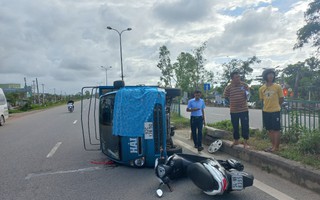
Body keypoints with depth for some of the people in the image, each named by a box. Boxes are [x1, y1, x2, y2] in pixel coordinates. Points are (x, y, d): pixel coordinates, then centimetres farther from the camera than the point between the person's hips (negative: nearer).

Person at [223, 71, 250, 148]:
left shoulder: (244, 85, -3)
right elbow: (226, 97, 5)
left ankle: (245, 142, 18)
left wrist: (246, 95, -11)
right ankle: (236, 141, 30)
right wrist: (232, 102, 5)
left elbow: (248, 94, 11)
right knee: (235, 126, 12)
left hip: (244, 109, 0)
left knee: (245, 126, 4)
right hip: (233, 111, 0)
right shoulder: (228, 87, -7)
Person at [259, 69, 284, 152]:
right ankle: (273, 145, 25)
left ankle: (276, 147, 12)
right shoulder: (261, 88, 2)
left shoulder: (277, 87, -6)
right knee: (269, 130, 12)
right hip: (265, 111, 4)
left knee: (276, 130, 2)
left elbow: (281, 99, 4)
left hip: (275, 111, -4)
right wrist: (268, 106, 12)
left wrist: (275, 106, 11)